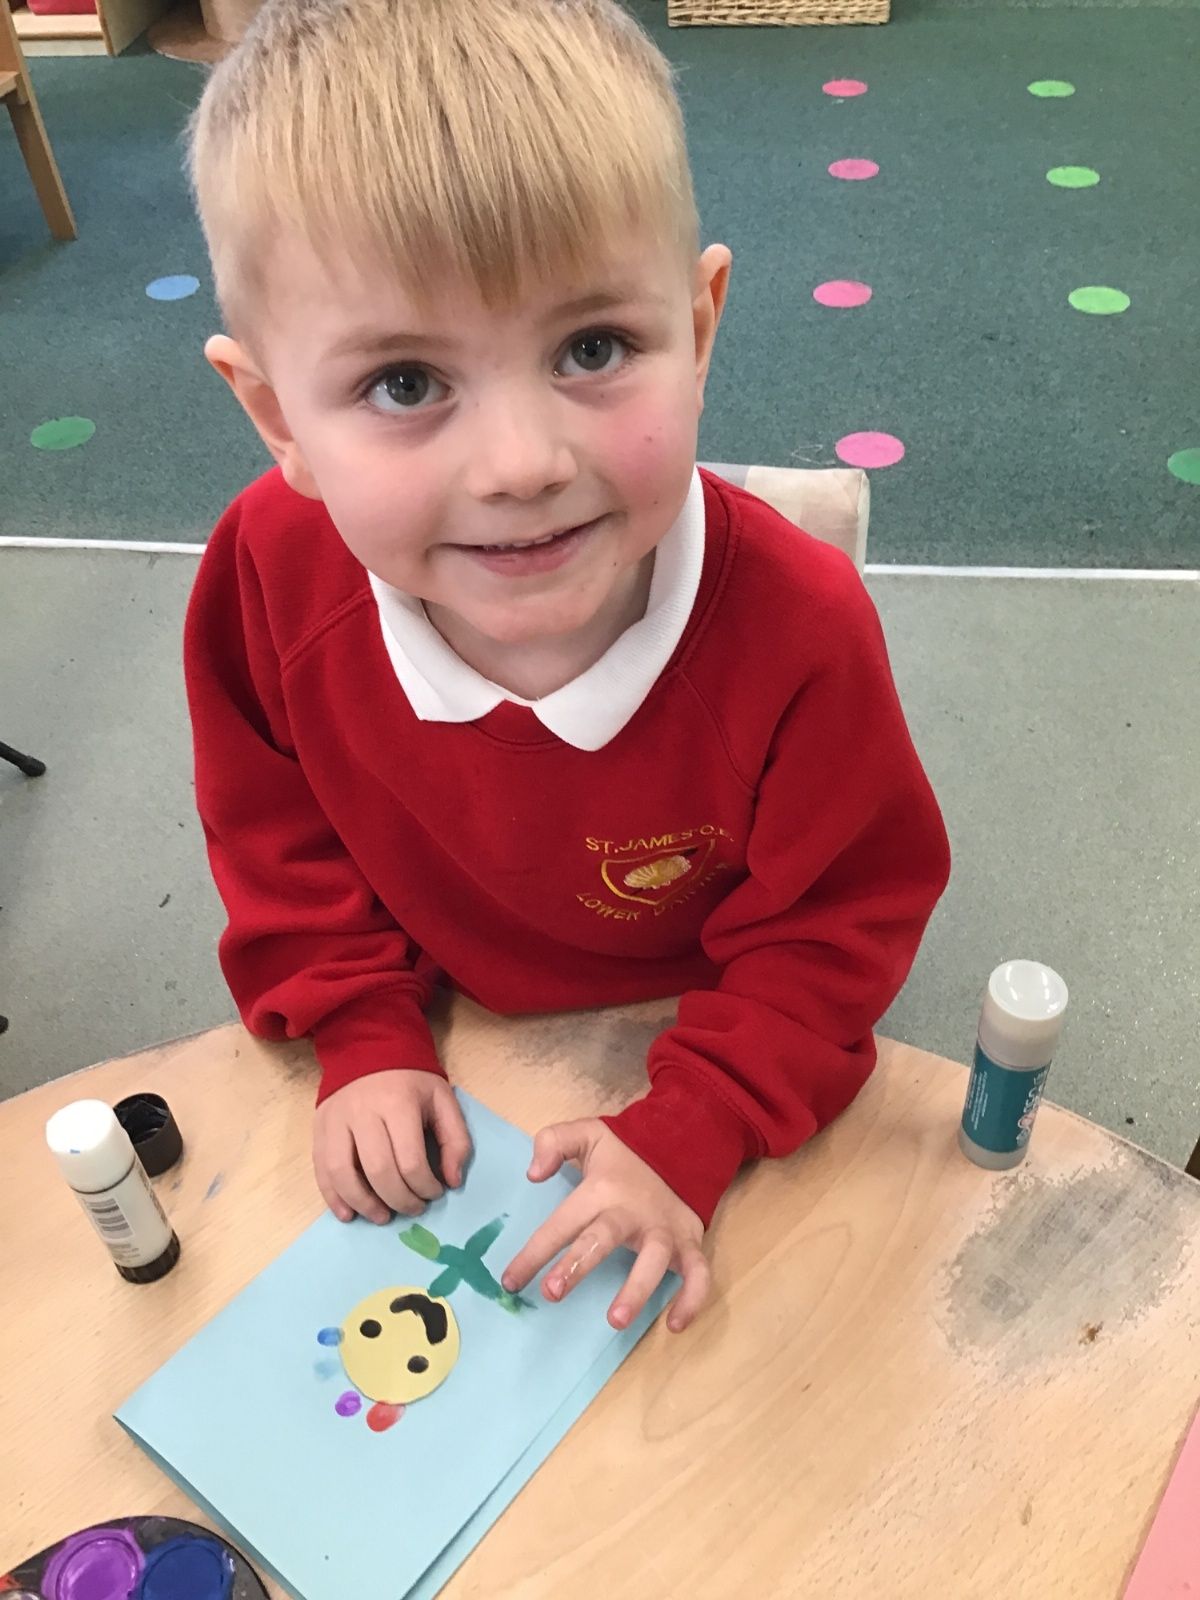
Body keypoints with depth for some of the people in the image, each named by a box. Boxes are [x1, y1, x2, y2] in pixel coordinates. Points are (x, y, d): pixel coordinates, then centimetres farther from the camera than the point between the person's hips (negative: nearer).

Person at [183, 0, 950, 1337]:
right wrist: (365, 1040, -13)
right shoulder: (270, 569, -27)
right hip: (448, 1040, 2)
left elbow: (835, 925, -19)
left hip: (701, 1049, -1)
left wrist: (686, 1136, -24)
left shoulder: (799, 631, -35)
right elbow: (279, 834, -7)